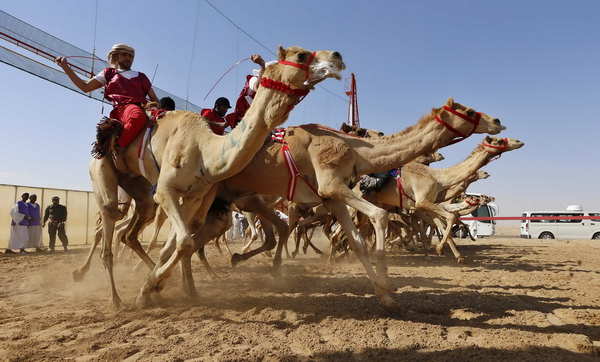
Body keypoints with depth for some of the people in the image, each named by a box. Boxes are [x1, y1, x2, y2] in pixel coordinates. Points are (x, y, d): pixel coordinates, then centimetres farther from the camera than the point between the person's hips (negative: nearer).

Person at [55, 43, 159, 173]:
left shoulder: (141, 77, 33)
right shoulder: (109, 73, 27)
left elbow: (155, 99, 30)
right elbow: (86, 87, 22)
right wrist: (65, 67, 17)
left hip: (143, 108, 4)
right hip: (122, 109, -4)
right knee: (138, 116, -41)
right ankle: (120, 153, -31)